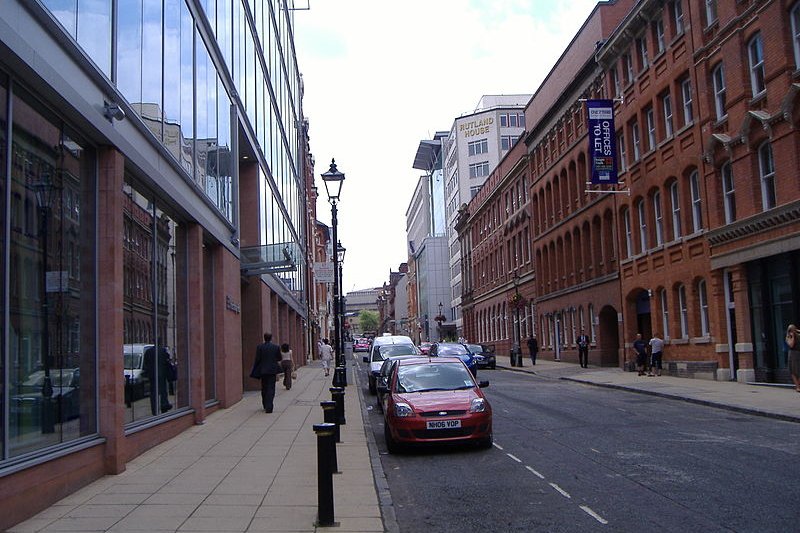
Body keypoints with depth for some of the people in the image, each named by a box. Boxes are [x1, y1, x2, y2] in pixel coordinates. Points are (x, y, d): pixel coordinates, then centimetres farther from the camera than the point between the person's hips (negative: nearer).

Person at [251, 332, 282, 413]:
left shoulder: (260, 347, -5)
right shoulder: (276, 347, -3)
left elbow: (257, 359, -6)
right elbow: (279, 359, 4)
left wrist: (255, 371, 3)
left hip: (263, 370, 1)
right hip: (272, 370, -1)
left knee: (264, 388, 16)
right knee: (271, 388, 0)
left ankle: (265, 406, 26)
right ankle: (269, 408, -10)